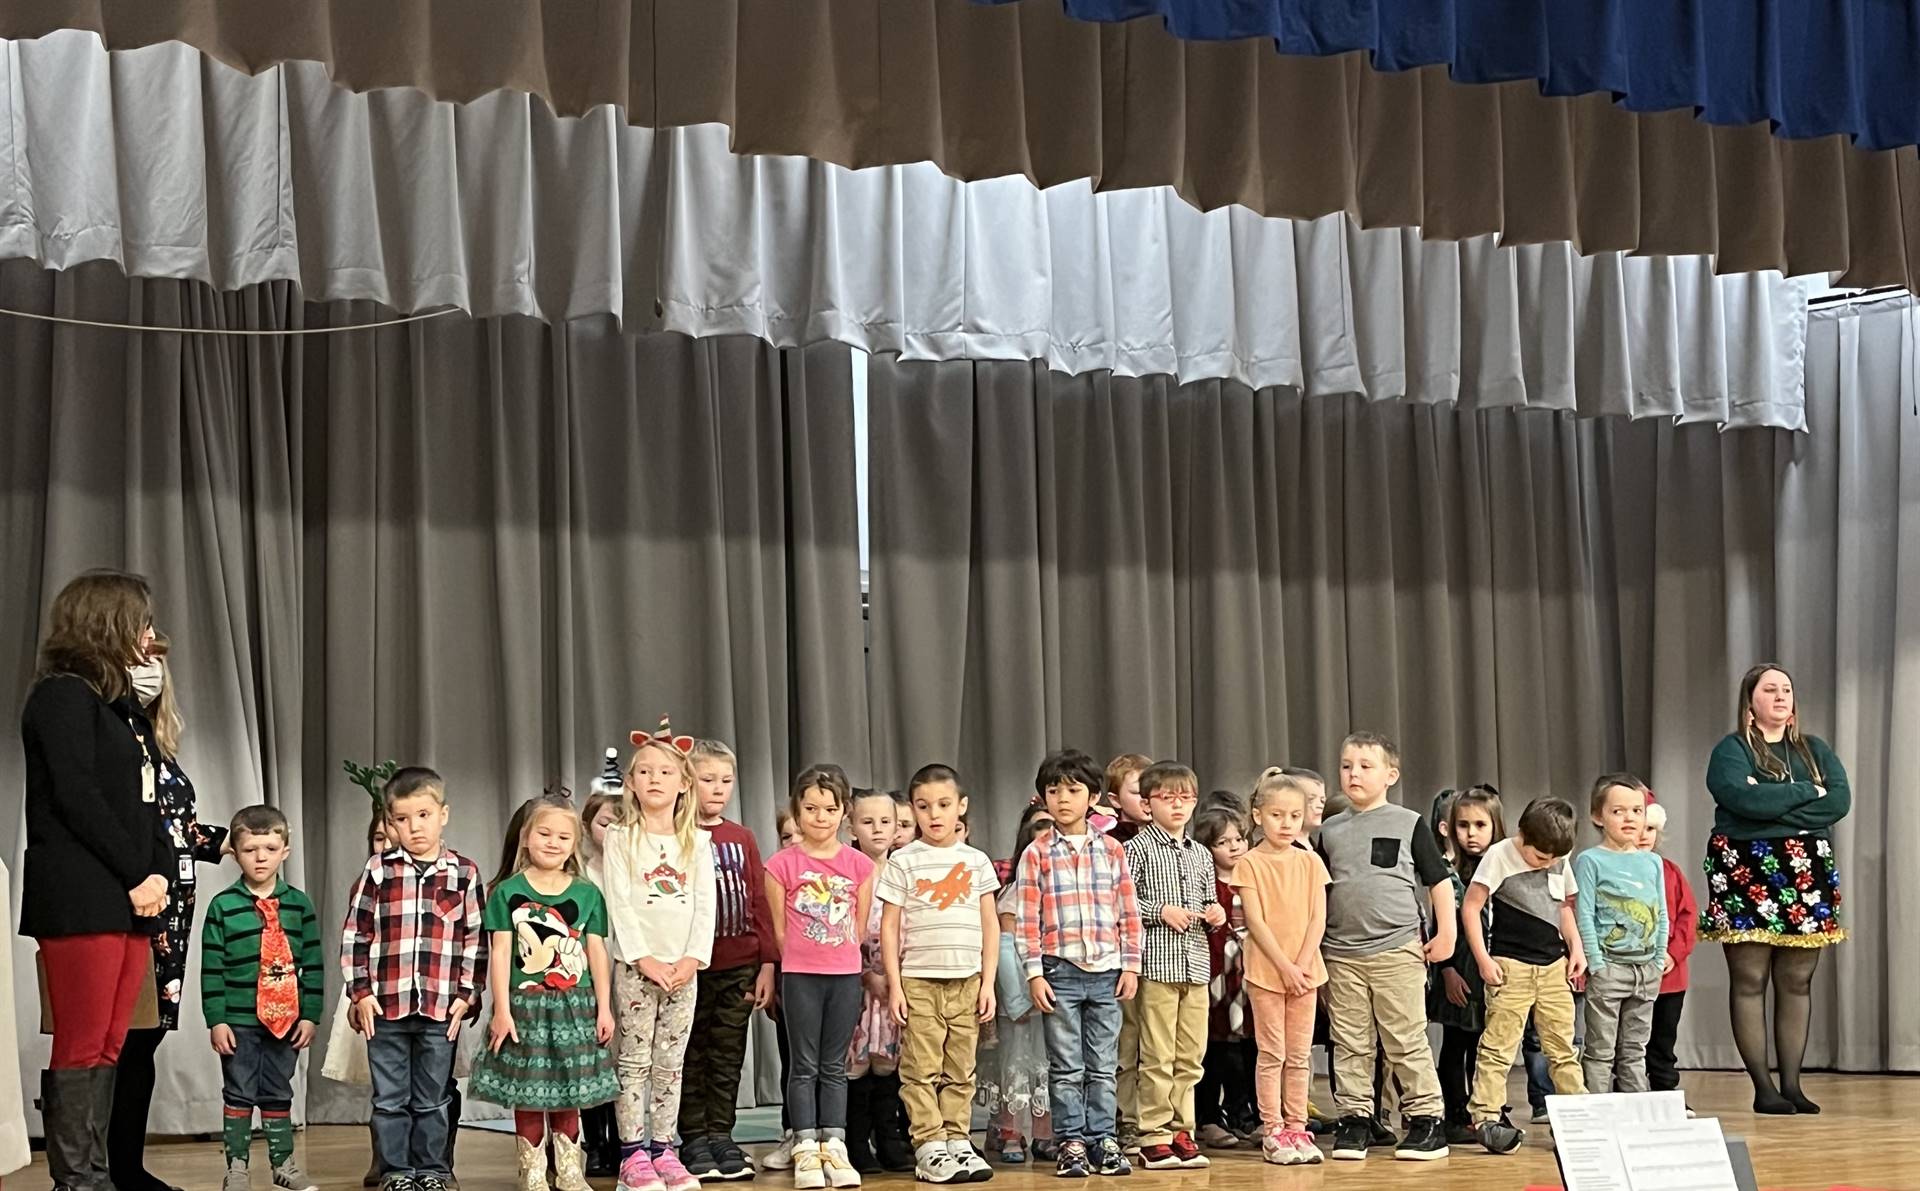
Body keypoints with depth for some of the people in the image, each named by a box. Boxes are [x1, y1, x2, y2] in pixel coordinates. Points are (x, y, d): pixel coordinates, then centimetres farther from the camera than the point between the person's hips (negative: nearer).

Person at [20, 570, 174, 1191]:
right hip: (80, 900, -8)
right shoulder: (63, 697, -5)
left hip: (132, 900, 8)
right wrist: (138, 876, -12)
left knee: (109, 1047, 7)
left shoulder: (123, 705, 21)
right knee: (80, 1048, -7)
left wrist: (162, 874, 2)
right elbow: (76, 797, -14)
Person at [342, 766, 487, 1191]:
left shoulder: (464, 873, 3)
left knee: (433, 1100, 9)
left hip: (441, 1008, 0)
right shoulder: (379, 871, 2)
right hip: (385, 1006, 0)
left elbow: (476, 939, 5)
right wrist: (361, 992, -2)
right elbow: (355, 935, 3)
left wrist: (466, 995, -1)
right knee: (390, 1099, 7)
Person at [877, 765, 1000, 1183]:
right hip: (918, 980, -2)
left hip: (966, 981, 2)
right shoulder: (903, 862, 1)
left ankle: (957, 1143, 11)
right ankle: (929, 1150, -1)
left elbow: (990, 926, 10)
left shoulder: (976, 861, 9)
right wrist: (894, 985, -5)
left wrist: (988, 982, 4)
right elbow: (889, 928, 1)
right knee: (921, 1070, -3)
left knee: (960, 1070, 5)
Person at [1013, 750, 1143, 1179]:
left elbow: (1129, 912, 8)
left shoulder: (1112, 850, 7)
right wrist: (1034, 974, -8)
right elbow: (1026, 918, -2)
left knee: (1102, 1067, 7)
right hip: (1060, 971, -2)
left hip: (1107, 971, 2)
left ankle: (1103, 1140, 13)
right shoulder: (1037, 854, 1)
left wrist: (1131, 966, 2)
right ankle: (1071, 1144, 8)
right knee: (1066, 1068, 2)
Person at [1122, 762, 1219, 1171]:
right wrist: (1161, 912, -16)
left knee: (1191, 1055, 7)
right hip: (1156, 963, -6)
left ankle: (1181, 1130, 14)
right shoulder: (1137, 848, -2)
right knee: (1158, 1056, -5)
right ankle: (1154, 1136, 0)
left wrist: (1216, 912, 5)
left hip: (1196, 963, 6)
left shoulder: (1201, 854, 17)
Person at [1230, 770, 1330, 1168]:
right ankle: (1272, 1132, 4)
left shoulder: (1310, 862, 6)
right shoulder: (1250, 863, -4)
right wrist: (1284, 966, -15)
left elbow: (1318, 918, 2)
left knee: (1299, 1055, 7)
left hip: (1306, 969, 3)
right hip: (1266, 969, -3)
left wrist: (1302, 963, -10)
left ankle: (1296, 1127, 13)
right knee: (1272, 1054, 0)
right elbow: (1256, 921, -9)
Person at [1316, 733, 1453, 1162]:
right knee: (1350, 1045, 6)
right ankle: (1354, 1119, 13)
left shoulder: (1410, 824, 1)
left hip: (1398, 950, -3)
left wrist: (1445, 934, -2)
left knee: (1407, 1042, -2)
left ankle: (1426, 1119, 5)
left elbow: (1439, 881, 4)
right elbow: (1318, 891, 17)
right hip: (1342, 954, 4)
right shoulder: (1331, 830, 10)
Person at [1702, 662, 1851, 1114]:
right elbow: (1743, 798, -18)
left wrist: (1775, 806, -12)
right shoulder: (1731, 750, 1)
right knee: (1749, 982, -5)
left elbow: (1840, 801, -1)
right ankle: (1763, 1088, -3)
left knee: (1797, 983, 3)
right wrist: (1807, 792, -8)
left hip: (1806, 876, 4)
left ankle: (1792, 1085, 6)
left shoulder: (1814, 750, 15)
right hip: (1747, 876, -4)